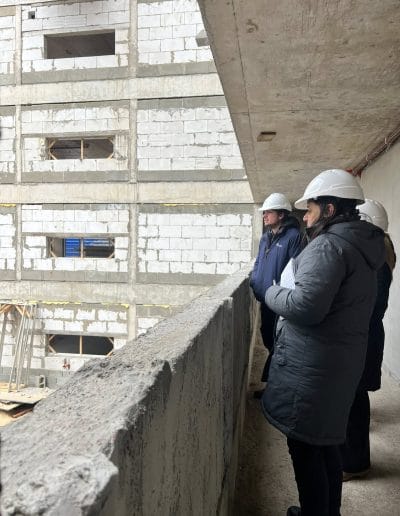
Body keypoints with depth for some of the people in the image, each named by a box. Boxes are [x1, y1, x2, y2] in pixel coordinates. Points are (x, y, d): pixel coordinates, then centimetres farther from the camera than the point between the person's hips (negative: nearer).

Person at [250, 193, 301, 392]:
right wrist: (254, 282, 10)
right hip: (265, 299, 9)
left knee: (276, 345, 1)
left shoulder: (293, 236, -13)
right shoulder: (265, 237, 12)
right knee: (268, 339, 19)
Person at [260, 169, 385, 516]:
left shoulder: (328, 245, -18)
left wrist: (273, 293, -9)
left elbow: (305, 306, -27)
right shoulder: (362, 244, 12)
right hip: (342, 360, 10)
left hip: (311, 364, -10)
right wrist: (286, 292, 10)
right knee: (326, 441, 22)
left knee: (305, 446, 6)